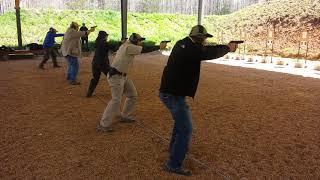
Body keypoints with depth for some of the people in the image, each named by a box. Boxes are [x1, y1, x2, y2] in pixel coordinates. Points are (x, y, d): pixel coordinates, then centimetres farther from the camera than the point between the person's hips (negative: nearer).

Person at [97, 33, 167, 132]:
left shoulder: (127, 45, 11)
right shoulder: (129, 47, -18)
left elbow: (142, 49, 14)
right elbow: (144, 50, -19)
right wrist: (159, 47, -11)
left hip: (124, 75, 10)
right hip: (116, 76, -10)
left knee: (132, 95, 15)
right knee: (116, 100, -14)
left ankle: (125, 116, 29)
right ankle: (103, 125, -7)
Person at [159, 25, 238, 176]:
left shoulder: (182, 44, 8)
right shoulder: (191, 49, -19)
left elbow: (204, 50, 17)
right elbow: (210, 53, -12)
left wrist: (223, 47, 11)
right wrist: (228, 48, 6)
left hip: (168, 91, 10)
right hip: (174, 94, -10)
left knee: (180, 119, 29)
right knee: (185, 129, -4)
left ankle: (174, 148, 45)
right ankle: (174, 165, 4)